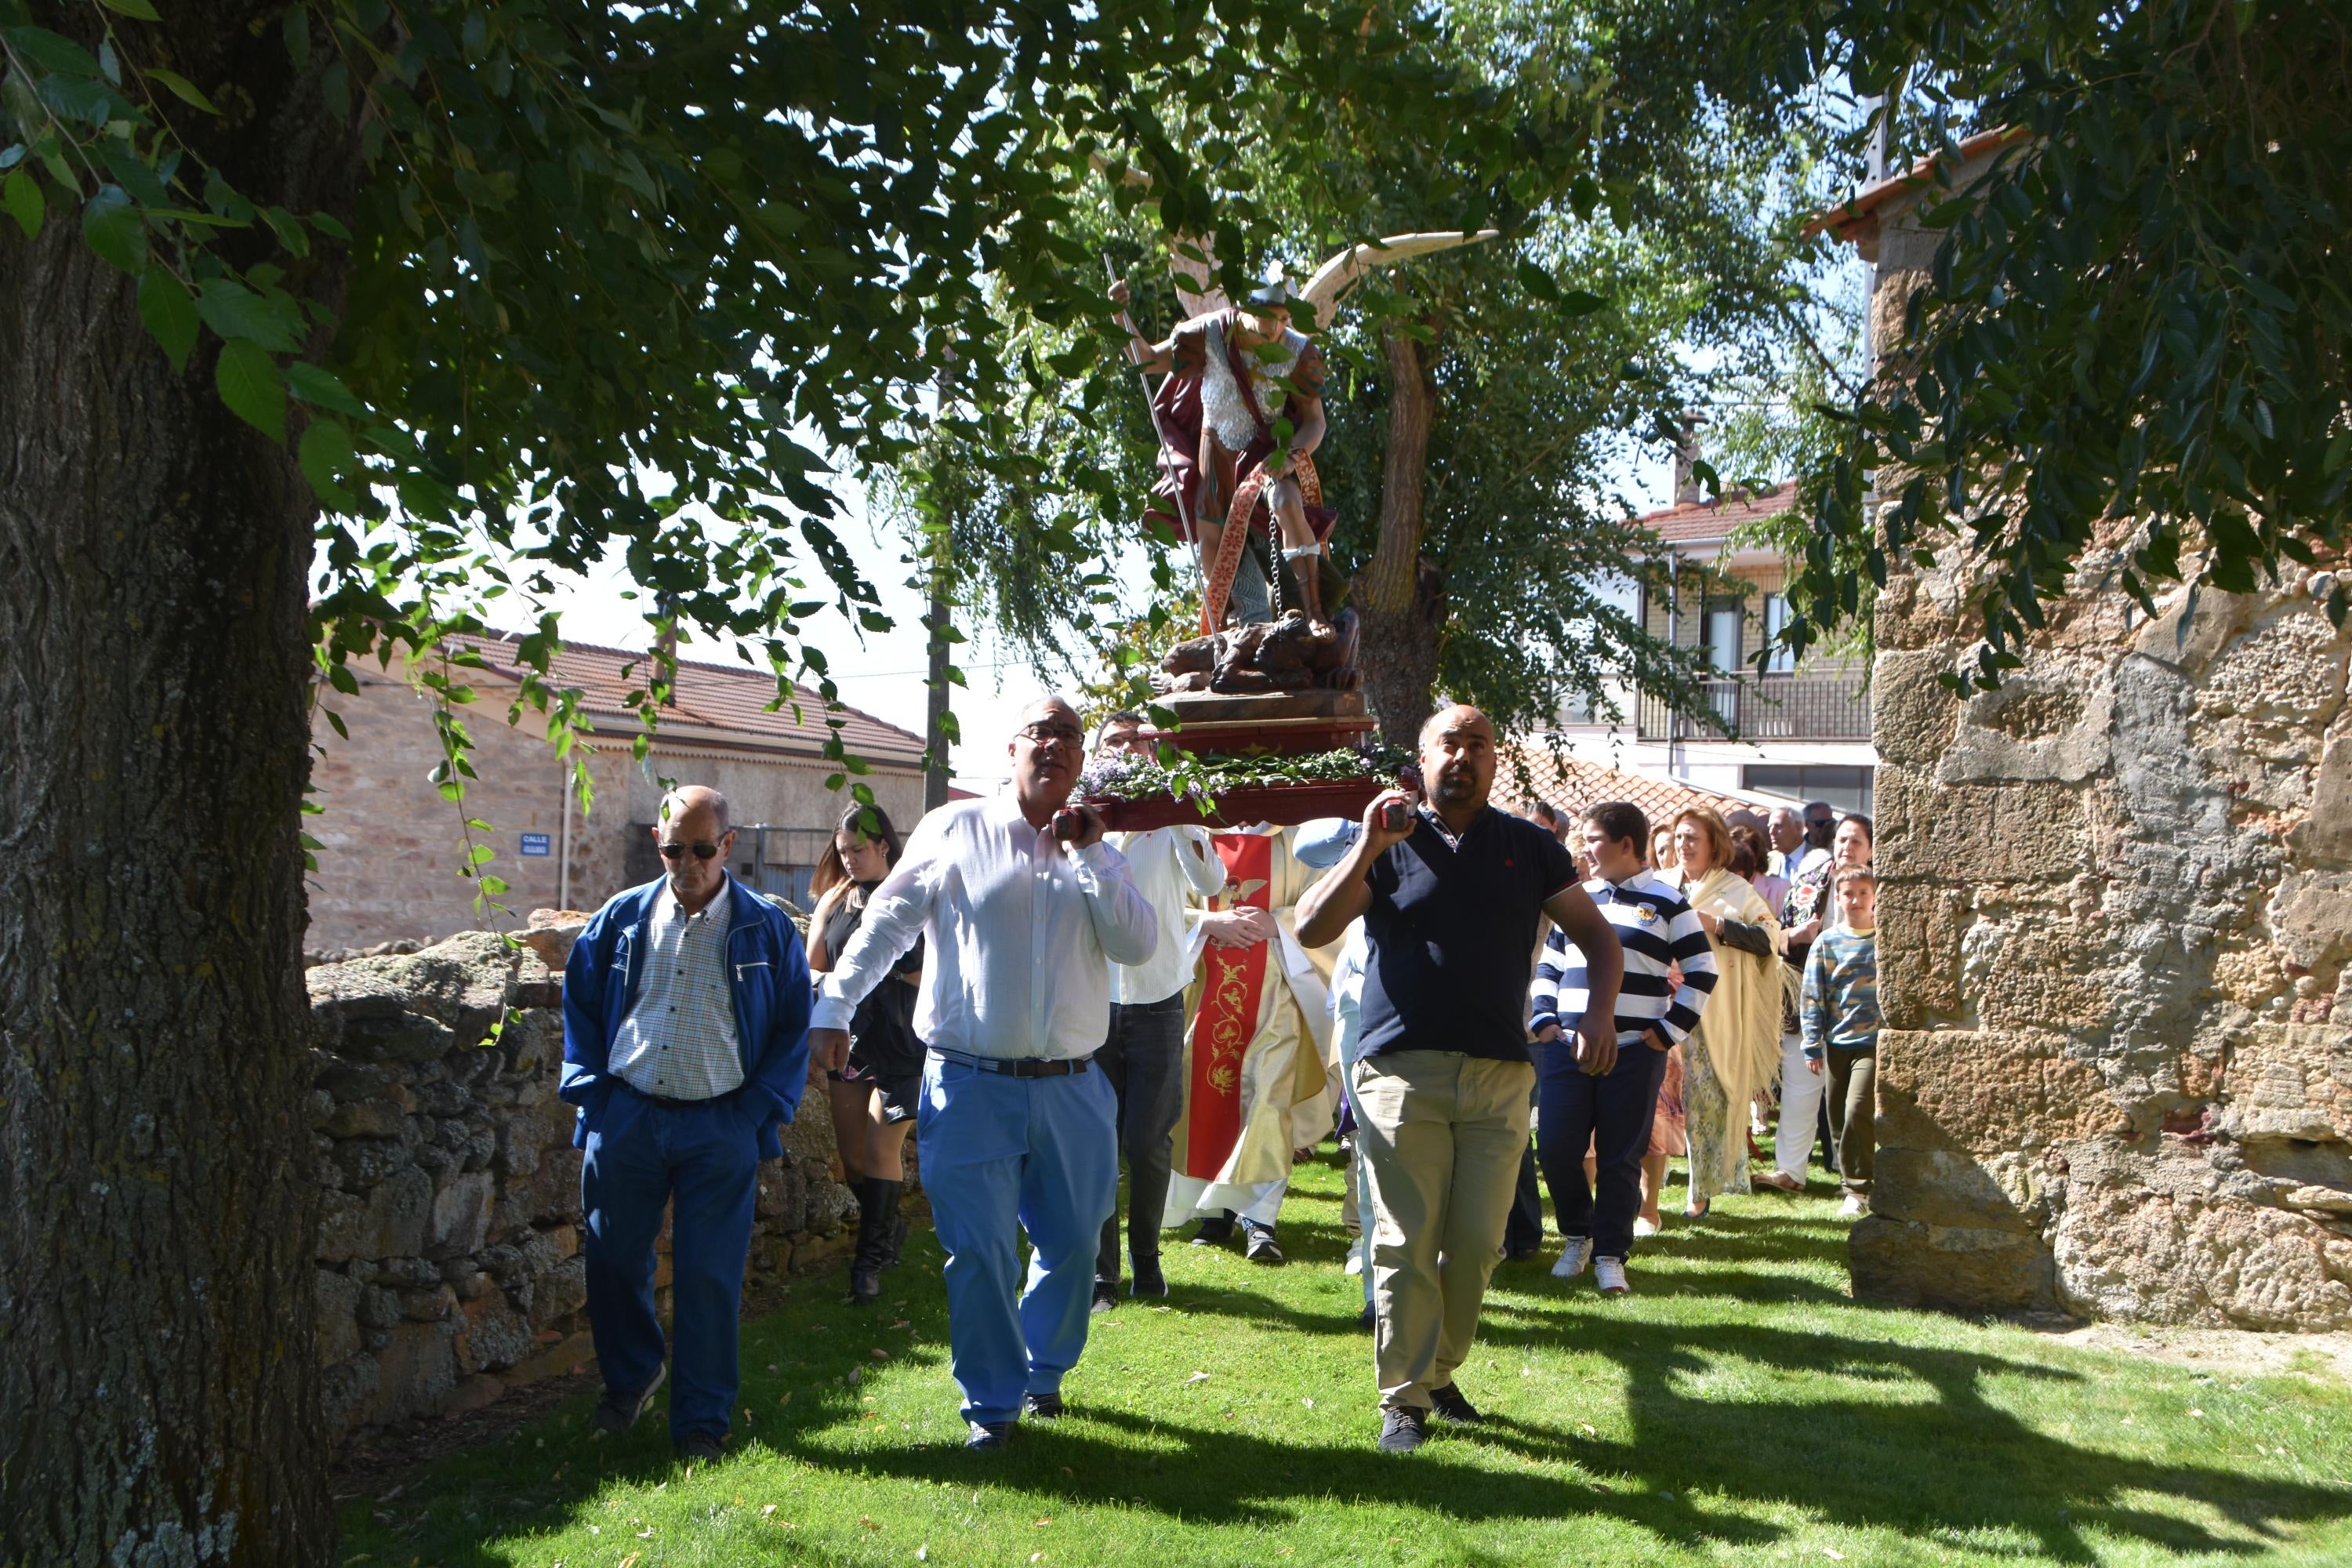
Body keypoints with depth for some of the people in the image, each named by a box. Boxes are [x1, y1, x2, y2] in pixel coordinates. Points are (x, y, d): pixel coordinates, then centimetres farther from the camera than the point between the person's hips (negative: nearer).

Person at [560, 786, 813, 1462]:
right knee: (613, 1261, 11)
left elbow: (794, 1027, 4)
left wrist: (758, 1111, -4)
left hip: (720, 1127, -2)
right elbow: (580, 1000, 14)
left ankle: (702, 1419, 13)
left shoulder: (767, 929, -1)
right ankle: (629, 1379, 37)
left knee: (709, 1277, -1)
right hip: (625, 1119, 3)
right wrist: (590, 1088, 4)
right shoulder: (623, 918, 4)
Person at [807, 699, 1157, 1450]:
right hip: (973, 1085, -3)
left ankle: (1043, 1373, 36)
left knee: (1073, 1244, 12)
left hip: (1071, 1089, 3)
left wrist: (1088, 855, -7)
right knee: (979, 1251, -3)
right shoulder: (956, 830, 2)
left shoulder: (1097, 852, 11)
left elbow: (1140, 944, -3)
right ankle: (992, 1402, 13)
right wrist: (833, 1006, 1)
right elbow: (886, 921, 5)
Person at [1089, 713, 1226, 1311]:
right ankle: (1099, 1269, 9)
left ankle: (1146, 1258, 20)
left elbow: (1210, 882, -14)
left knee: (1148, 1141, 2)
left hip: (1157, 1004, 0)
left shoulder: (1170, 823, 4)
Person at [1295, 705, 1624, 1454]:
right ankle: (1403, 1399, 7)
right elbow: (1310, 930, -5)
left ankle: (1440, 1371, 24)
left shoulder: (1529, 847, 12)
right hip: (1402, 1073, -2)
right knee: (1407, 1244, -3)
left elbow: (1598, 937, 15)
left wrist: (1600, 1014, -3)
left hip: (1499, 1076, 2)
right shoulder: (1389, 841, 6)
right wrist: (1370, 847, -14)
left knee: (1477, 1244, 5)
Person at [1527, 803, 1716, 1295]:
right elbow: (1547, 965, 20)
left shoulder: (1666, 902, 1)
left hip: (1634, 1052, -3)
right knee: (1555, 1150, -2)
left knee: (1620, 1158, 0)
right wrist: (1543, 1019, 7)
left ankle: (1610, 1255, 12)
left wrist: (1669, 1031, -4)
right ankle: (1577, 1235, 20)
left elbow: (1701, 973, 2)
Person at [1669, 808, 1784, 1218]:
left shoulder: (1735, 890, 3)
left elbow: (1770, 937, -7)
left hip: (1714, 1012, -3)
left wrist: (1716, 925, -14)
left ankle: (1702, 1190, 2)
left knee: (1707, 1097, -5)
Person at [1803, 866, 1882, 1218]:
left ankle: (1858, 1190, -5)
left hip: (1874, 1042, -3)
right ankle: (1854, 1181, 23)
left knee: (1857, 1111, -15)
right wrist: (1813, 1045, 2)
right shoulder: (1827, 942, 5)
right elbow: (1812, 996, 5)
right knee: (1838, 1118, 7)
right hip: (1837, 1043, 3)